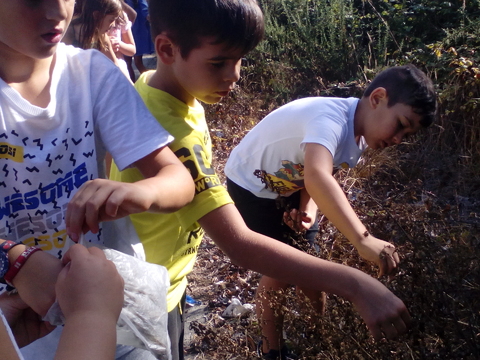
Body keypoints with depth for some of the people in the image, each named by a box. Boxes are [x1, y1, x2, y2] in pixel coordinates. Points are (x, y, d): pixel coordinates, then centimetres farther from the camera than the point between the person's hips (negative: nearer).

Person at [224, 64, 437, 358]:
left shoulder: (359, 134, -7)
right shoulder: (332, 119, -36)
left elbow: (322, 176, -1)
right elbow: (316, 177, -55)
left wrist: (308, 210, -21)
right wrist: (364, 240, -63)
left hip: (287, 188, 8)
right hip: (251, 188, -8)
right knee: (281, 274, -4)